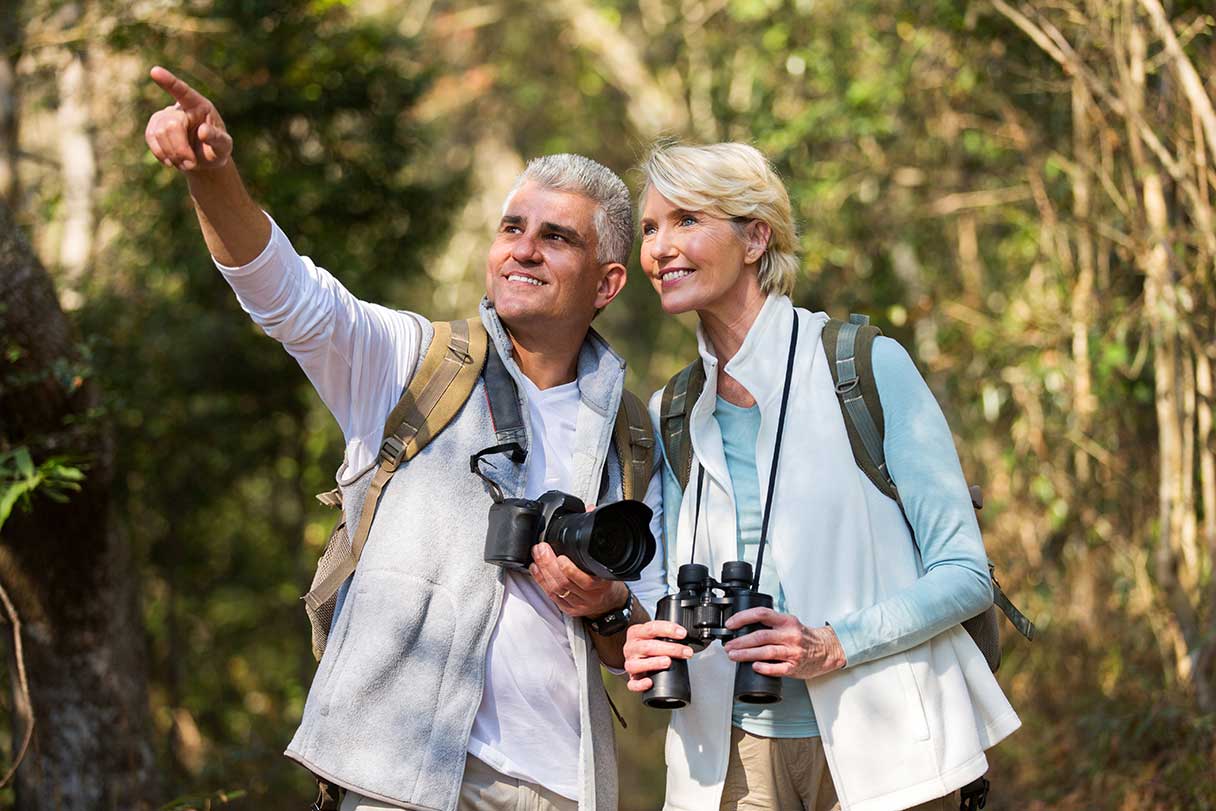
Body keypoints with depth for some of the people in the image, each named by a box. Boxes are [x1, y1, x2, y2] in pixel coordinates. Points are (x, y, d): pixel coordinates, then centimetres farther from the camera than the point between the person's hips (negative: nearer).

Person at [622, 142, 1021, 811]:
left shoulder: (868, 366, -6)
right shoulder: (668, 417, 7)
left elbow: (966, 572, -8)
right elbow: (665, 602, 13)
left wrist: (834, 646, -21)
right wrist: (641, 649, -10)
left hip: (878, 749, -4)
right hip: (732, 756, 4)